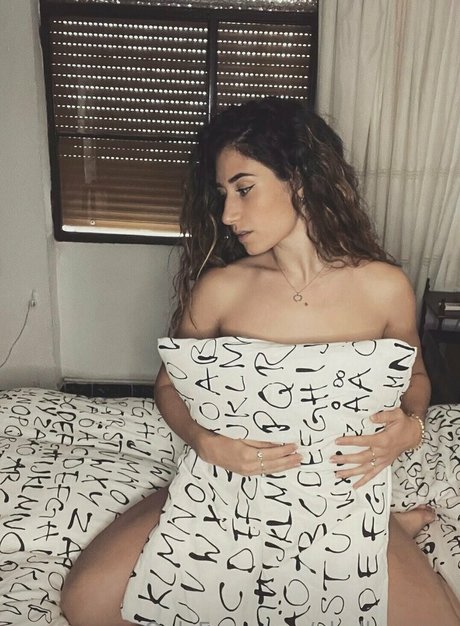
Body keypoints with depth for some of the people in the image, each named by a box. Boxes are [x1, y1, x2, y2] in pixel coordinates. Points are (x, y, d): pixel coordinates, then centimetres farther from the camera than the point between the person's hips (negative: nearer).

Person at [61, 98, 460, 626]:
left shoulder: (384, 287, -9)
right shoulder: (220, 287, -10)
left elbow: (413, 375, 9)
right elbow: (169, 384, 2)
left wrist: (410, 427, -12)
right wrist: (205, 441, -17)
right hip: (225, 482, 3)